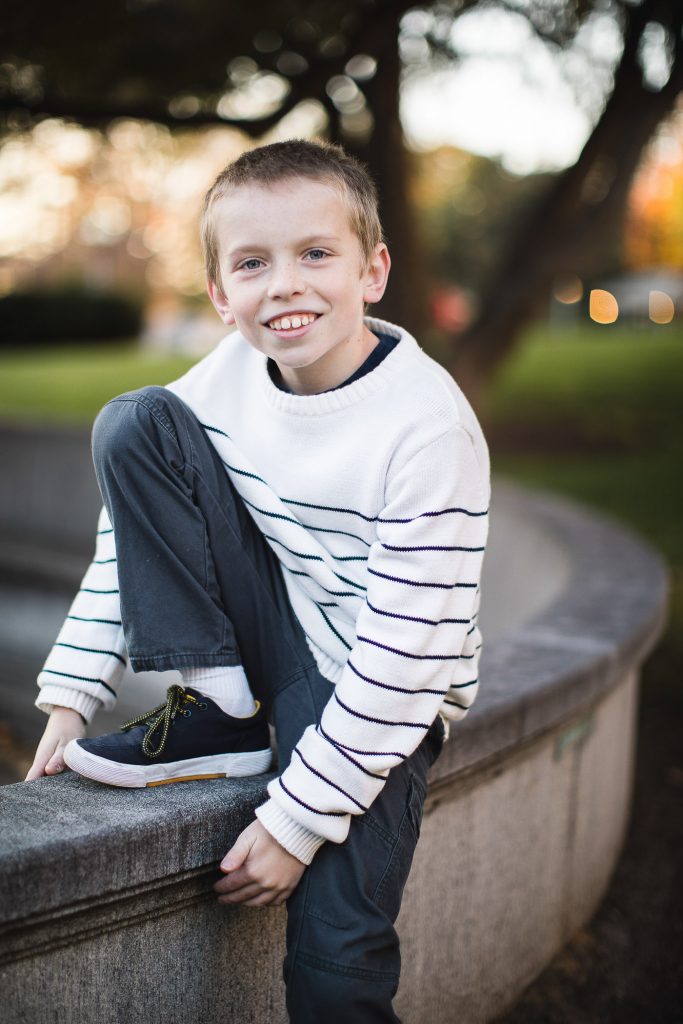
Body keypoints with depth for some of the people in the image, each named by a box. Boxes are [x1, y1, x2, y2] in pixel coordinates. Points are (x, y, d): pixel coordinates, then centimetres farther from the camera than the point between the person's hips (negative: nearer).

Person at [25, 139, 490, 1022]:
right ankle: (219, 715, -7)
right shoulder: (231, 375, -8)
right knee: (132, 424, -12)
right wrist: (72, 693, -3)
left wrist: (297, 819, -20)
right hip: (271, 639, 5)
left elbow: (401, 653, -23)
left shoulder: (429, 427, -24)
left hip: (380, 696, -5)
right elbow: (137, 521, 1)